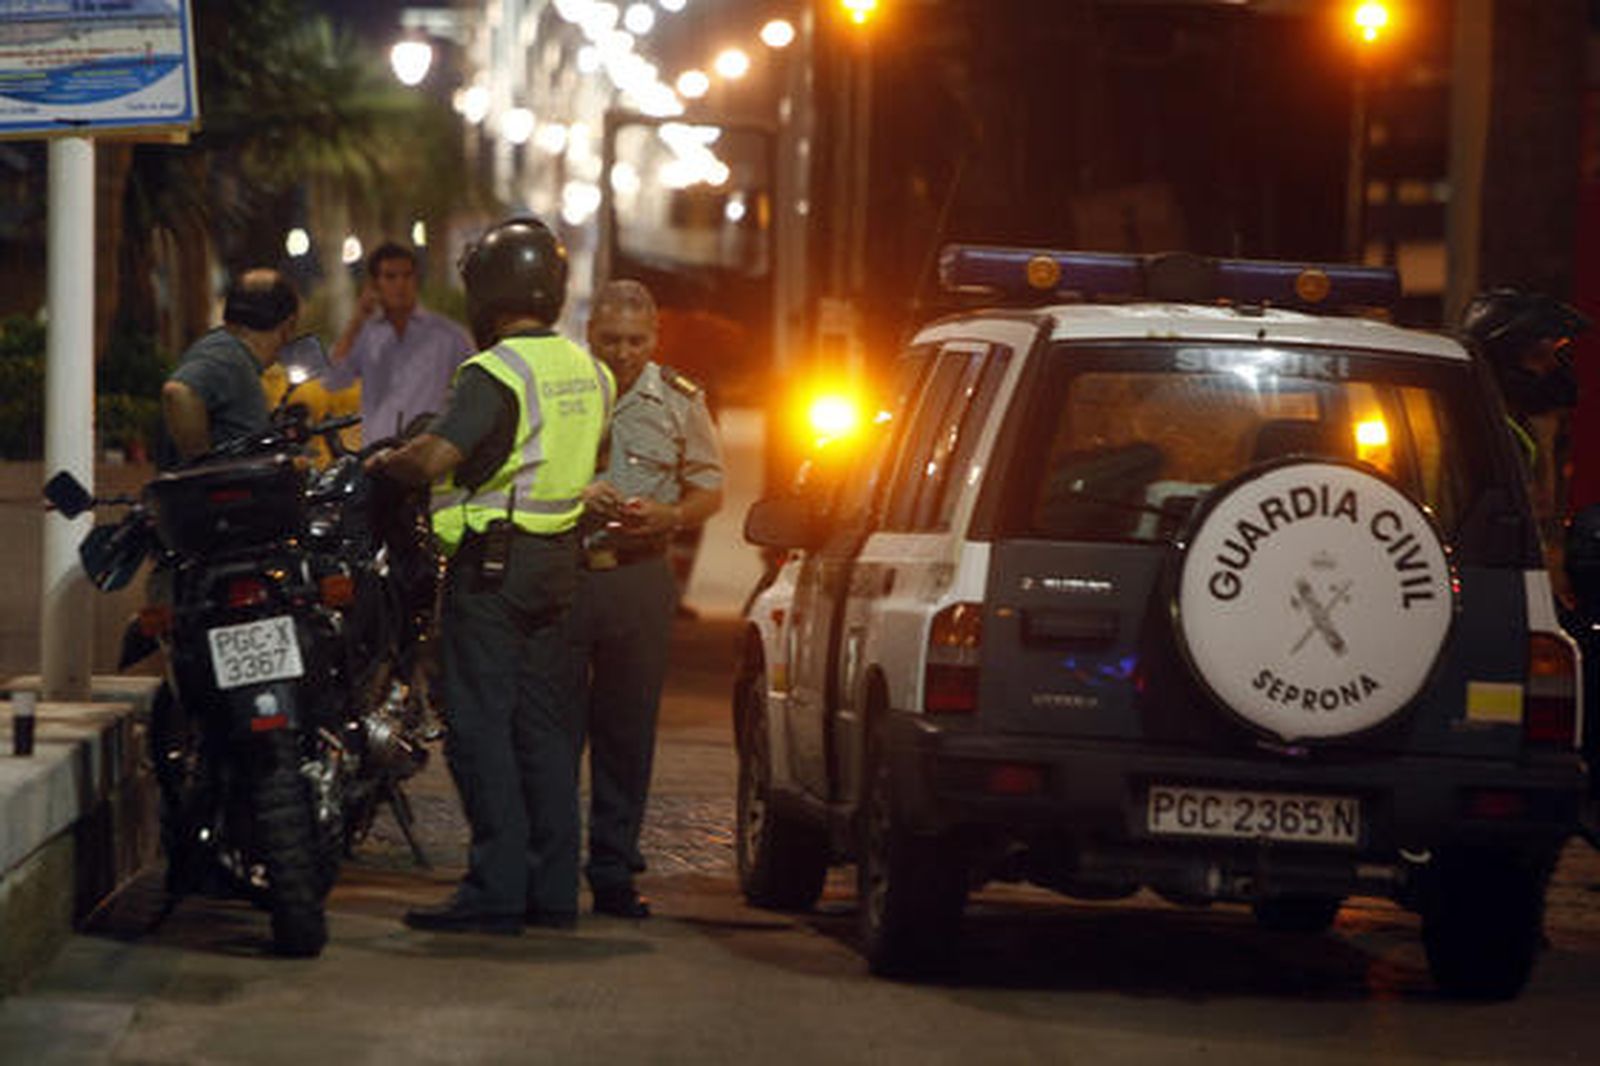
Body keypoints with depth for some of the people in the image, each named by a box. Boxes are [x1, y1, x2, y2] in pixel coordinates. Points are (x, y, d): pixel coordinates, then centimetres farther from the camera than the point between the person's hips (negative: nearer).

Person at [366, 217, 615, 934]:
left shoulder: (496, 373, -16)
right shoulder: (588, 372, 11)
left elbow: (433, 458, -24)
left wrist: (381, 463, -6)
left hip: (492, 563, -8)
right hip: (559, 560, 8)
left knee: (480, 726, -6)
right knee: (545, 725, 12)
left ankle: (496, 892, -8)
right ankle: (554, 889, 14)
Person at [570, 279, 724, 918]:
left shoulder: (680, 402, 8)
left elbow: (709, 490, 13)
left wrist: (667, 516, -8)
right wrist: (575, 500, -13)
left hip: (641, 576, 2)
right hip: (559, 572, -1)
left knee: (627, 732, 4)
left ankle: (614, 873, 11)